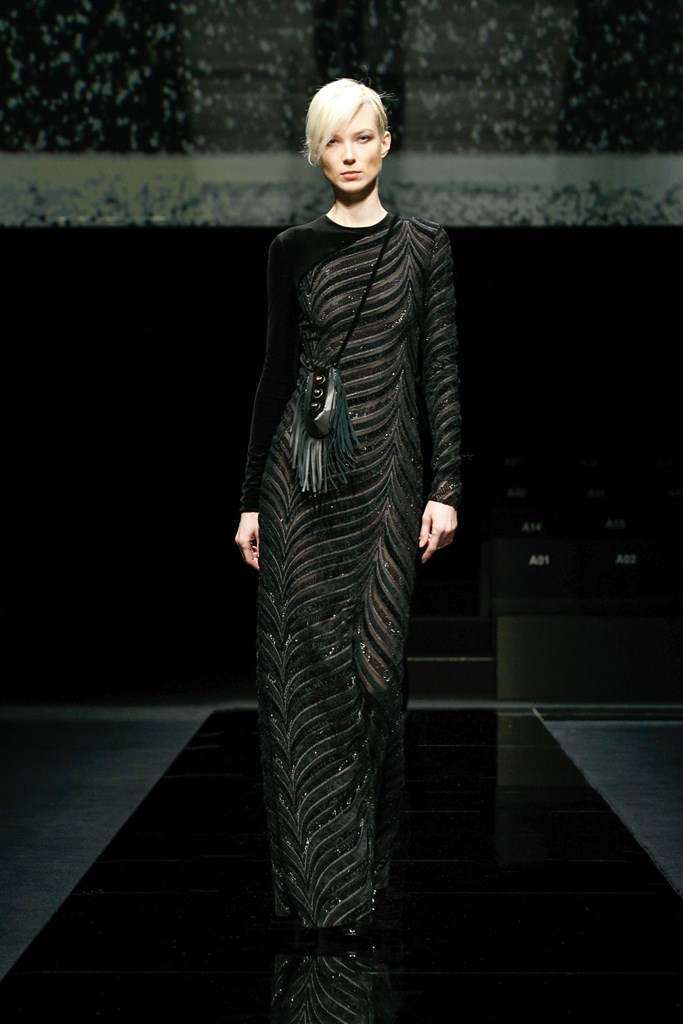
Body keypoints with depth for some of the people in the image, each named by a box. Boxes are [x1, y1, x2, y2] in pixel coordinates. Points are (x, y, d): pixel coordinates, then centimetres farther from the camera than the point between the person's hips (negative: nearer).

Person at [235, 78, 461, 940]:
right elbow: (276, 371, 9)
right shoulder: (293, 250, 7)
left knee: (374, 665, -1)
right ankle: (311, 871, 8)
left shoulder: (424, 246, 4)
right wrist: (251, 498, 7)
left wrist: (445, 488, -5)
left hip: (385, 475, -1)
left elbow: (440, 373, 3)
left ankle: (367, 862, 14)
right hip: (300, 471, 1)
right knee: (301, 661, -1)